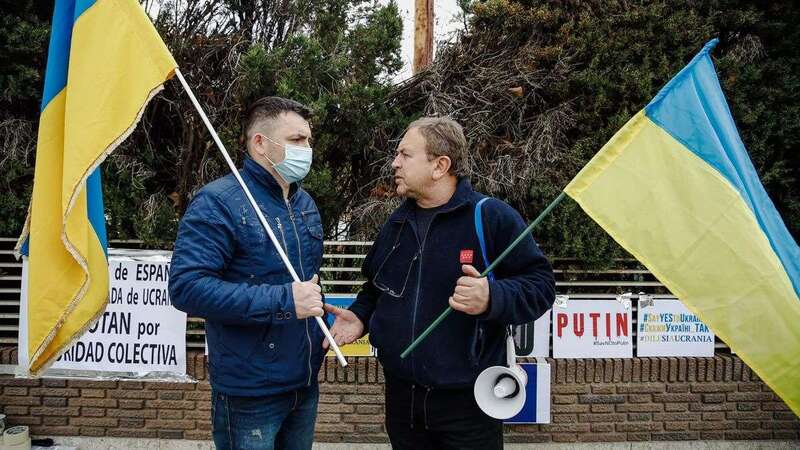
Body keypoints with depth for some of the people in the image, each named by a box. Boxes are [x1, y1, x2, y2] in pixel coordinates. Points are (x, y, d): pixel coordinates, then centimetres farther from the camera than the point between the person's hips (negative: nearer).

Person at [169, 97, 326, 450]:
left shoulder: (305, 202, 9)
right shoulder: (219, 202, -17)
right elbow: (186, 286, -27)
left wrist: (320, 327, 13)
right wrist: (283, 302, -28)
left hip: (305, 383, 7)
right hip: (249, 394, -7)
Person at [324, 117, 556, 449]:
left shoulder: (492, 216, -11)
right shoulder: (397, 223, 10)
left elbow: (540, 285, -12)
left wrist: (492, 298, -29)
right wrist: (360, 315, 6)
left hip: (468, 400, -5)